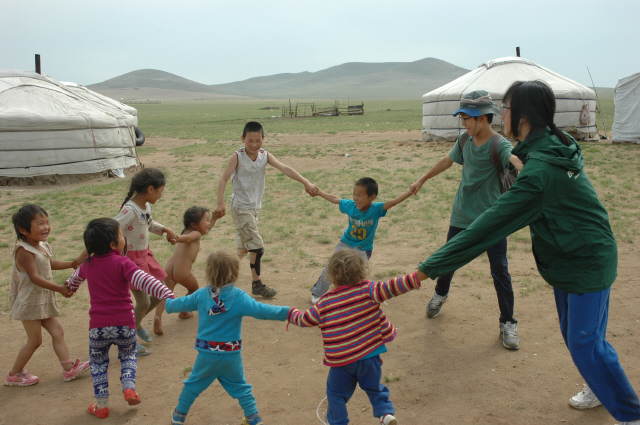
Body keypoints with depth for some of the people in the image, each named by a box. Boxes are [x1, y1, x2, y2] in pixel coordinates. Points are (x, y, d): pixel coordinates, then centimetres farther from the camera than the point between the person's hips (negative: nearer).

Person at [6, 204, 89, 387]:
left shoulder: (43, 246, 6)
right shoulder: (24, 251, -22)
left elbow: (51, 264, 25)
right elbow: (35, 277, -28)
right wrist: (59, 288, -30)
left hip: (44, 301, 9)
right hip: (30, 302, -9)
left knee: (57, 332, 9)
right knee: (35, 340, 0)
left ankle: (69, 368, 14)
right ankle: (14, 375, 17)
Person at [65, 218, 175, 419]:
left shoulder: (88, 264, 8)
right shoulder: (122, 263, -10)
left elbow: (77, 276, 31)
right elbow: (144, 281, -24)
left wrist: (70, 288, 54)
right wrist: (167, 294, -30)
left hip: (98, 326, 3)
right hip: (124, 323, -2)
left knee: (98, 362, 21)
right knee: (128, 355, 24)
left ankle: (101, 405, 19)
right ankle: (129, 388, 7)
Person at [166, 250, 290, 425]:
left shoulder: (201, 295, -6)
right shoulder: (239, 298, -17)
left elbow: (181, 303, 9)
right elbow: (261, 310, -28)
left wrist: (167, 303, 30)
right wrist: (287, 313, -29)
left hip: (206, 354, 2)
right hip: (231, 356, -2)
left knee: (193, 384, 22)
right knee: (240, 387, 15)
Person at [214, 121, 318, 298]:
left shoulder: (265, 156, -3)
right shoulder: (237, 157, -14)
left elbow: (285, 169, -14)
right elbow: (224, 179, -15)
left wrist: (306, 182, -25)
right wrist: (220, 204, -23)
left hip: (255, 206, 6)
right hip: (240, 207, -6)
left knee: (244, 248, 15)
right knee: (257, 247, -7)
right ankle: (257, 284, 7)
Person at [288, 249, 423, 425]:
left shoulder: (324, 303, -6)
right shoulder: (366, 290, -11)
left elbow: (304, 320, 5)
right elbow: (390, 288, -22)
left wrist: (292, 313, 26)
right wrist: (415, 278, -23)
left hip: (341, 361, -1)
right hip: (369, 355, 1)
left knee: (336, 392, 19)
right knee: (373, 387, 24)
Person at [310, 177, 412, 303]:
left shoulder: (376, 209, -24)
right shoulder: (350, 205, -15)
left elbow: (393, 202, -36)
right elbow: (334, 199, 0)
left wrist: (410, 192, -49)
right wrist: (317, 191, 9)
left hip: (363, 250, -3)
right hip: (345, 244, 3)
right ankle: (317, 293, 28)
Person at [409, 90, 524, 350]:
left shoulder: (499, 144, -19)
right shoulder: (465, 140, -1)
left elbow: (515, 160, -42)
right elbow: (448, 161, 17)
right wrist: (422, 180, 26)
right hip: (461, 216, 5)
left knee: (500, 271, -2)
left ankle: (508, 323, 15)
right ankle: (440, 294, 48)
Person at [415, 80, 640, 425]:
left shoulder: (539, 171, -32)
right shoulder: (553, 148, -3)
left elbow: (489, 227, -34)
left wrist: (431, 266, -31)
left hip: (588, 263, -9)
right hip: (569, 258, 9)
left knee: (585, 343, -3)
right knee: (573, 335, 21)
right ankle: (600, 388, 43)